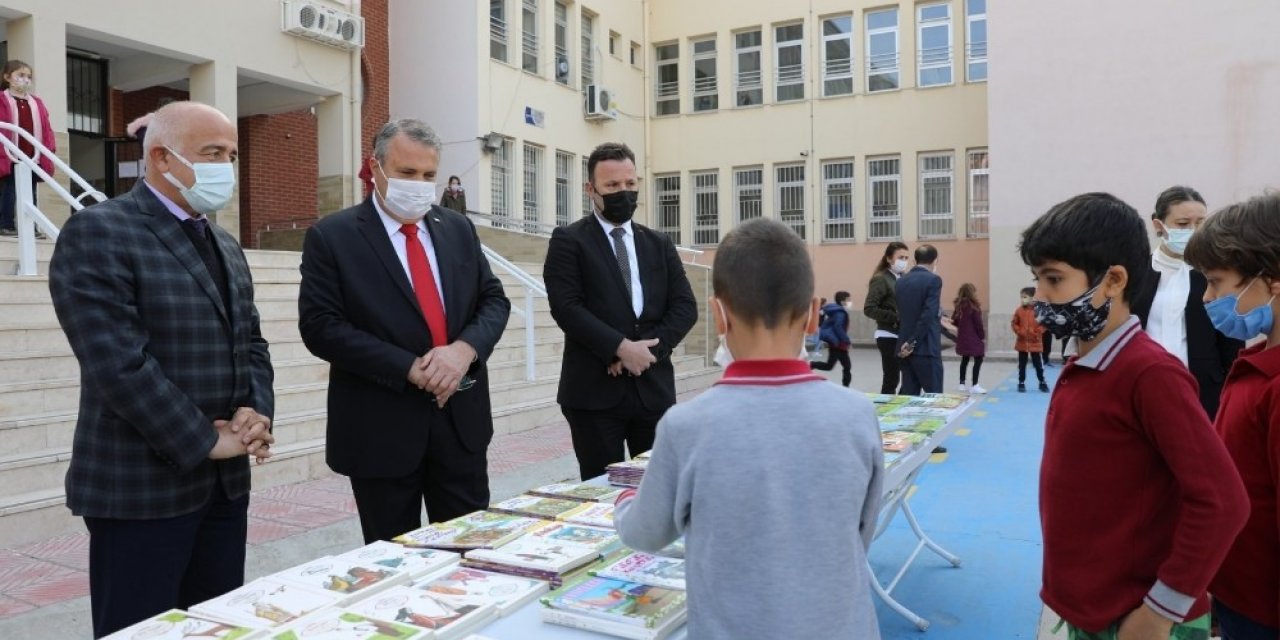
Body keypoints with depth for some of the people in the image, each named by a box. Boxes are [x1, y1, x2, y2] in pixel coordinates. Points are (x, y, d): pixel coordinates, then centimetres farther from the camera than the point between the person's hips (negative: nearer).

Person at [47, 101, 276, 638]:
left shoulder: (226, 247, 14)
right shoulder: (97, 233, -11)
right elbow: (119, 363, -20)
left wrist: (255, 410, -5)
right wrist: (206, 441, -15)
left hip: (226, 480, 7)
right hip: (142, 483, -7)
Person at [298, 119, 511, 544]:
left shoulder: (458, 229, 9)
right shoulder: (332, 236, -4)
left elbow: (494, 300, 7)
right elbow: (321, 327, -12)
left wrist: (465, 349, -14)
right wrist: (410, 369, -19)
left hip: (462, 419, 4)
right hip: (382, 428, -3)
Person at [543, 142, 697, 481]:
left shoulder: (659, 244, 14)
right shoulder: (568, 240, 1)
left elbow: (685, 306, 6)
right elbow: (567, 307, -11)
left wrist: (649, 348, -9)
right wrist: (622, 347, -17)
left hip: (654, 387, 4)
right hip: (594, 390, -4)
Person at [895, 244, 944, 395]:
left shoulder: (901, 281, 11)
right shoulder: (933, 280, -8)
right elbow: (928, 315, -17)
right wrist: (913, 342, -13)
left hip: (905, 347, 7)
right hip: (925, 347, -6)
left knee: (909, 394, 8)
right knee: (934, 396, 1)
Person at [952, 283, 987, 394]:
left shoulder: (959, 306, 5)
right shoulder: (974, 306, -14)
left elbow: (955, 321, 10)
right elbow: (978, 323, -12)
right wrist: (982, 336, -2)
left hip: (962, 338, 7)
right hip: (973, 338, -7)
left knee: (964, 360, 16)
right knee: (978, 360, -2)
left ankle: (962, 384, 20)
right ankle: (974, 385, -5)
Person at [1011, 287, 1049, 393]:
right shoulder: (1019, 310, -1)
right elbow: (1013, 323, 5)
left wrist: (1036, 332, -15)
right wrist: (1019, 331, -10)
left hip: (1035, 342, -2)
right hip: (1022, 342, 2)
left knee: (1038, 364, 7)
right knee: (1022, 365, 8)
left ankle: (1042, 383, 20)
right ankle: (1021, 383, 16)